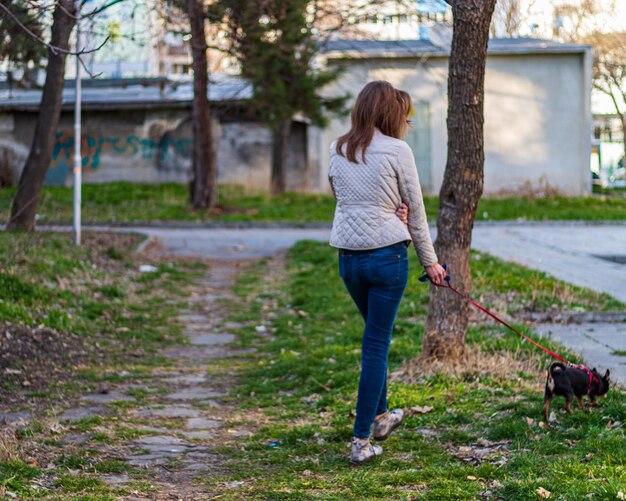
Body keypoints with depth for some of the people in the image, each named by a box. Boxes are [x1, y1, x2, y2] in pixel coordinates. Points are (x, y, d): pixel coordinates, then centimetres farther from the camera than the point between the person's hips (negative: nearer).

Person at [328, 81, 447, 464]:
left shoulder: (338, 150, 9)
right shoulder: (397, 150, -7)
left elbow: (341, 196, 12)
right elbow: (417, 211, -1)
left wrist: (391, 209, -3)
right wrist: (430, 261, 9)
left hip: (347, 256, 6)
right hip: (387, 254, -6)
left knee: (377, 335, 25)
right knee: (377, 344, -1)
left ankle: (380, 417, 38)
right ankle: (361, 440, -1)